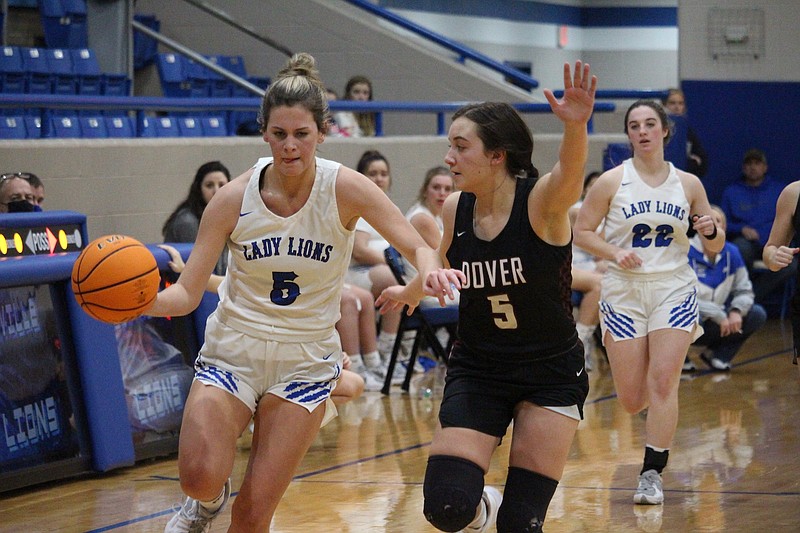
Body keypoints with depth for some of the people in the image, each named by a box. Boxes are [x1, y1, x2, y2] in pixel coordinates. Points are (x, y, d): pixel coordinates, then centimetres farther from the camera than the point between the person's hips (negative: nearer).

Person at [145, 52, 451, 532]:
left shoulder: (345, 189, -12)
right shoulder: (234, 198, -11)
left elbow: (419, 248, -12)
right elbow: (186, 294, -10)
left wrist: (430, 272, -36)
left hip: (305, 362, 0)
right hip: (233, 351, 0)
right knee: (201, 477, -22)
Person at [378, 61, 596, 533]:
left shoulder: (541, 201, -18)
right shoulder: (455, 210, -3)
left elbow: (570, 171, -43)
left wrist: (576, 126, -64)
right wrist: (409, 293, 39)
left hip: (551, 374, -3)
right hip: (477, 370, 3)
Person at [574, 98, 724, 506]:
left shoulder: (688, 184, 4)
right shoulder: (612, 181, -2)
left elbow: (715, 247, 11)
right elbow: (581, 231, 0)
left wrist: (710, 231, -12)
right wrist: (614, 253, -16)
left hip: (674, 291, 0)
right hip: (623, 293, 0)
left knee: (662, 382, -13)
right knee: (632, 400, 1)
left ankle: (652, 474, -4)